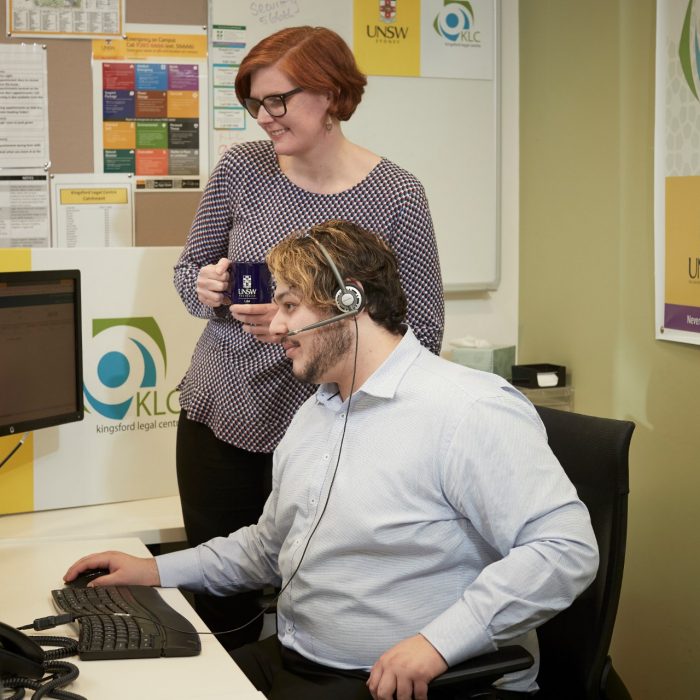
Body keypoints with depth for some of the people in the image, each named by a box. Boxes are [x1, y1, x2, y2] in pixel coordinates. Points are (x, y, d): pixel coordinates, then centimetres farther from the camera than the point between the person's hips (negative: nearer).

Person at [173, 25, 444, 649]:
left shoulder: (397, 198, -10)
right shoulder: (242, 168, 0)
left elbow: (424, 333, -10)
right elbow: (189, 268, 13)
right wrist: (203, 289, -11)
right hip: (219, 418, 3)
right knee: (219, 603, 11)